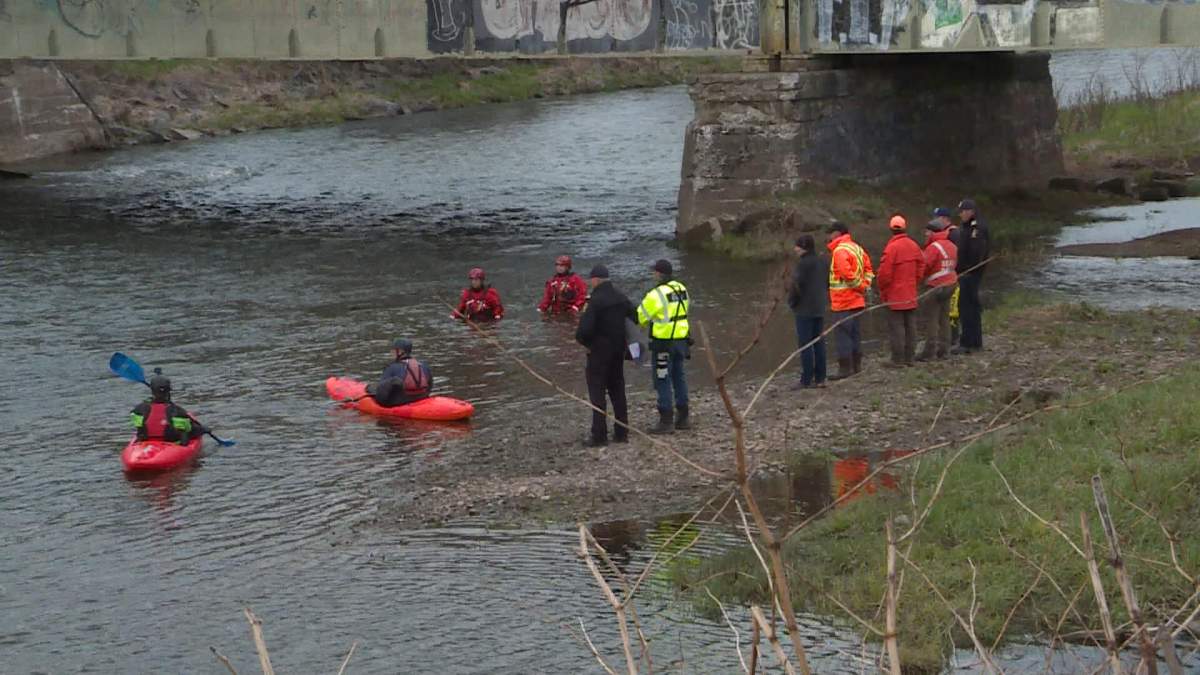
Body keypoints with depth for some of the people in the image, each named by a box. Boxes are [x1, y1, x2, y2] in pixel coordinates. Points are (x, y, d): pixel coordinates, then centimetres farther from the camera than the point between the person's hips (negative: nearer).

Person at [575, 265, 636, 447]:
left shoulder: (596, 301, -20)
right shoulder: (621, 298, 4)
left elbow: (585, 328, -25)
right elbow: (635, 318, 12)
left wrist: (582, 339, -4)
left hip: (599, 352, -7)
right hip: (618, 351, 7)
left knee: (597, 392, -1)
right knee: (617, 390, 15)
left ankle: (599, 435, -4)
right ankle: (622, 432, 18)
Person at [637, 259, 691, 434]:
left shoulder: (656, 295, -18)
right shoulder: (682, 289, 5)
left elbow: (640, 317, -10)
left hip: (663, 342, -7)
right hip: (681, 339, 7)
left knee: (663, 380, 0)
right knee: (679, 377, 17)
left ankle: (666, 421, 0)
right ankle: (682, 418, 24)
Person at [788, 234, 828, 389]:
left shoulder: (803, 263, -16)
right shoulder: (822, 262, 9)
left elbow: (797, 285, -17)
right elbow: (827, 283, 13)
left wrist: (791, 302, -2)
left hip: (804, 310, -8)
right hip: (820, 308, 8)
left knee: (804, 344, -5)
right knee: (819, 342, 12)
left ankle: (807, 380, -6)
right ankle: (820, 378, 14)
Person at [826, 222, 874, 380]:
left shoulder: (840, 251, -15)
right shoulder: (857, 249, 15)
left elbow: (847, 273, -24)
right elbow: (868, 270, 17)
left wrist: (861, 287, -13)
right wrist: (865, 286, 6)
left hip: (843, 301, -9)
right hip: (857, 301, 9)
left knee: (842, 334, -6)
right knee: (855, 333, 16)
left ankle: (845, 368, -7)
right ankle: (856, 365, 21)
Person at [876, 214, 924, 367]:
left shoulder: (892, 247, -16)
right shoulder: (914, 246, 4)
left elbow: (885, 273, -16)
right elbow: (921, 268, 11)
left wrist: (883, 292, -2)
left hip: (895, 297, -6)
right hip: (911, 297, 6)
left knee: (896, 327, -3)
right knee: (910, 326, 11)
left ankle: (898, 359, -3)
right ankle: (909, 357, 16)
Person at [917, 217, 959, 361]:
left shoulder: (934, 247, -15)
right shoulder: (952, 246, 12)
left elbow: (925, 266, -18)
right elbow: (954, 264, 14)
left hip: (936, 286, -9)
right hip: (950, 284, 9)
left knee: (930, 319, -4)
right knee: (944, 319, 14)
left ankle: (929, 351, -6)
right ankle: (943, 350, 17)